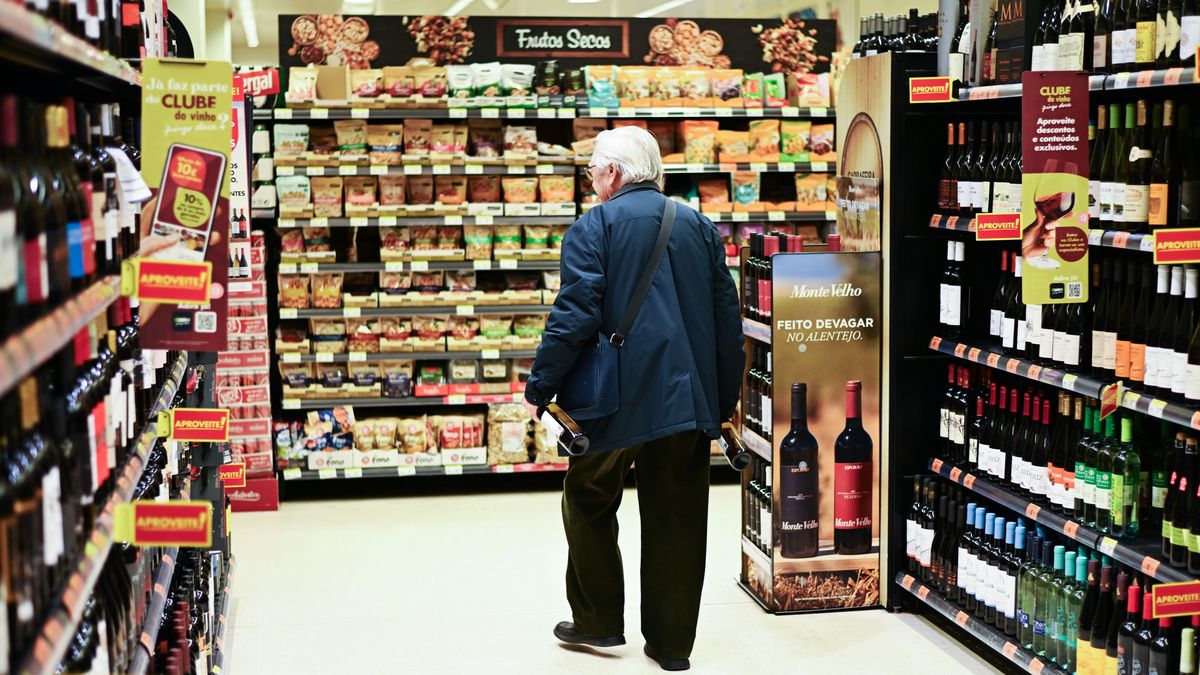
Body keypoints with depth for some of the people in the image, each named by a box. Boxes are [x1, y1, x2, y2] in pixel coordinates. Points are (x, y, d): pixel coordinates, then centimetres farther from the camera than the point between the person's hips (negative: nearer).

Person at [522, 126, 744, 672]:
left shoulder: (594, 227, -5)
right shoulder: (700, 227, 10)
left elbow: (574, 317, -14)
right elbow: (727, 318, 11)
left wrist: (539, 389, -6)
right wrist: (725, 399, 19)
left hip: (618, 400, -4)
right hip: (689, 398, 4)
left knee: (589, 504, 16)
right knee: (677, 520, 10)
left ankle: (598, 621, 22)